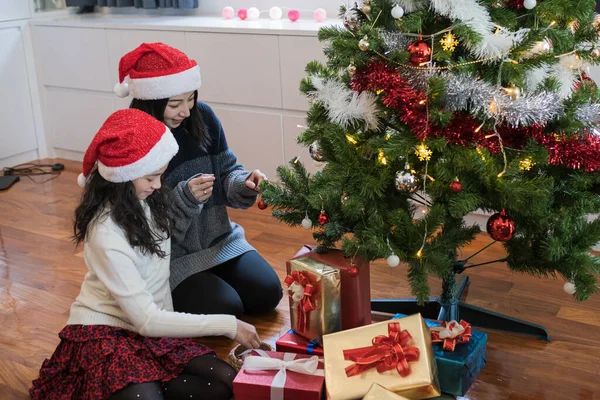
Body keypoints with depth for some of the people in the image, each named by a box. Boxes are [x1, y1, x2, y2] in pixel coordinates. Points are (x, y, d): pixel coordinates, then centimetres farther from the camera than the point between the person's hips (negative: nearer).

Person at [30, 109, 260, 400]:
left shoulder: (146, 200, -3)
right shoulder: (107, 234, -27)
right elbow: (146, 320, -25)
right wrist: (227, 325, -23)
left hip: (151, 325, 7)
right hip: (105, 333, -7)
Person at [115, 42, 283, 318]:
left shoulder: (203, 117, -6)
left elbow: (226, 173, 4)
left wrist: (244, 183, -19)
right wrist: (184, 198, -34)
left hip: (218, 239, 5)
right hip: (168, 253, -5)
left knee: (268, 294, -4)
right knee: (226, 310, -16)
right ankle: (170, 297, 12)